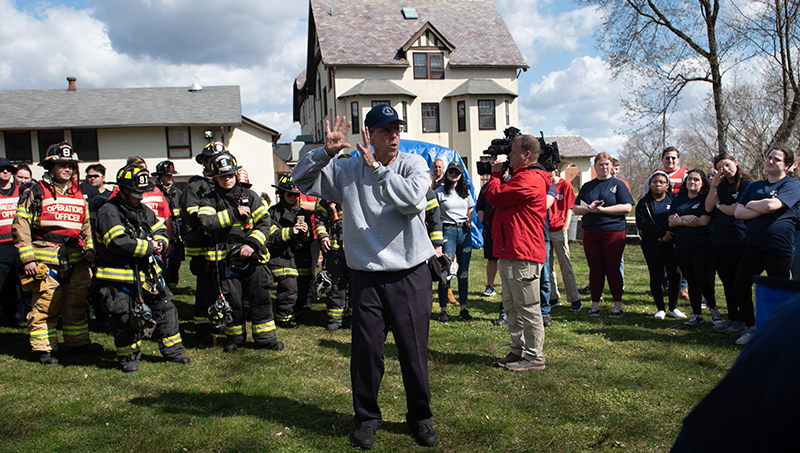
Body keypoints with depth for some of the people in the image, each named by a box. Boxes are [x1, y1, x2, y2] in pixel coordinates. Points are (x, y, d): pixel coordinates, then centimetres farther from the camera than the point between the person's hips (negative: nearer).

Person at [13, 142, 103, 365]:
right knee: (44, 305, -2)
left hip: (75, 259, 5)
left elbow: (86, 224, 25)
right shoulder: (36, 193, 0)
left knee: (77, 303, 12)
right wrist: (27, 258, -9)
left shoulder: (78, 194, 17)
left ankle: (79, 341, 24)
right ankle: (44, 348, 9)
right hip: (45, 258, -5)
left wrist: (89, 247, 10)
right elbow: (20, 225, -3)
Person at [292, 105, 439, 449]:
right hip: (367, 278, 1)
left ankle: (420, 417, 29)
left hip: (411, 276, -1)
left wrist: (376, 167, -19)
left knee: (415, 352, 8)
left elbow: (412, 198, -18)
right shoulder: (347, 170, 7)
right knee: (365, 352, 7)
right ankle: (367, 418, 28)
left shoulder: (413, 164, 2)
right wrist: (326, 152, -9)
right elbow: (301, 178, 6)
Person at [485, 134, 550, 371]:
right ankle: (518, 351, 26)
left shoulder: (529, 180, -15)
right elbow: (500, 198, 21)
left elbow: (494, 196, -17)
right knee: (511, 306, 16)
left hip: (522, 256, -11)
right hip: (509, 254, 11)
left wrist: (496, 174, 0)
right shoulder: (521, 177, 22)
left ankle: (534, 357, 6)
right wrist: (500, 175, 13)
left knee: (528, 308, -3)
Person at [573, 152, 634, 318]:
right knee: (595, 270, 5)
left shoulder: (618, 184, 4)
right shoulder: (587, 186, 14)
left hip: (613, 232, -3)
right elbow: (575, 208, 10)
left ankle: (618, 305, 8)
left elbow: (627, 207, -8)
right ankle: (595, 304, 13)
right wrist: (590, 208, -11)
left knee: (612, 269, -1)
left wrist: (602, 209, -15)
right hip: (590, 233, 3)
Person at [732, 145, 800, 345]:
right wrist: (763, 208, -10)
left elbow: (772, 205, -22)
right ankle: (750, 327, 18)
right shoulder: (755, 187, 14)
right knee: (740, 287, 2)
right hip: (754, 247, 6)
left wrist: (751, 205, -3)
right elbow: (738, 212, 4)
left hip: (779, 249, -5)